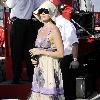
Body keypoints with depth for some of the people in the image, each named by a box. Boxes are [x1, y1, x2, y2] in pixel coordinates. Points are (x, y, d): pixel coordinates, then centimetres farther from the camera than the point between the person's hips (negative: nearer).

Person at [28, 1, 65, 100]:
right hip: (39, 68, 7)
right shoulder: (40, 30, 12)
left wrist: (41, 52, -13)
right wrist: (34, 58, 5)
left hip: (50, 68, -7)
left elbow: (60, 54, -16)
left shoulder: (54, 30, -11)